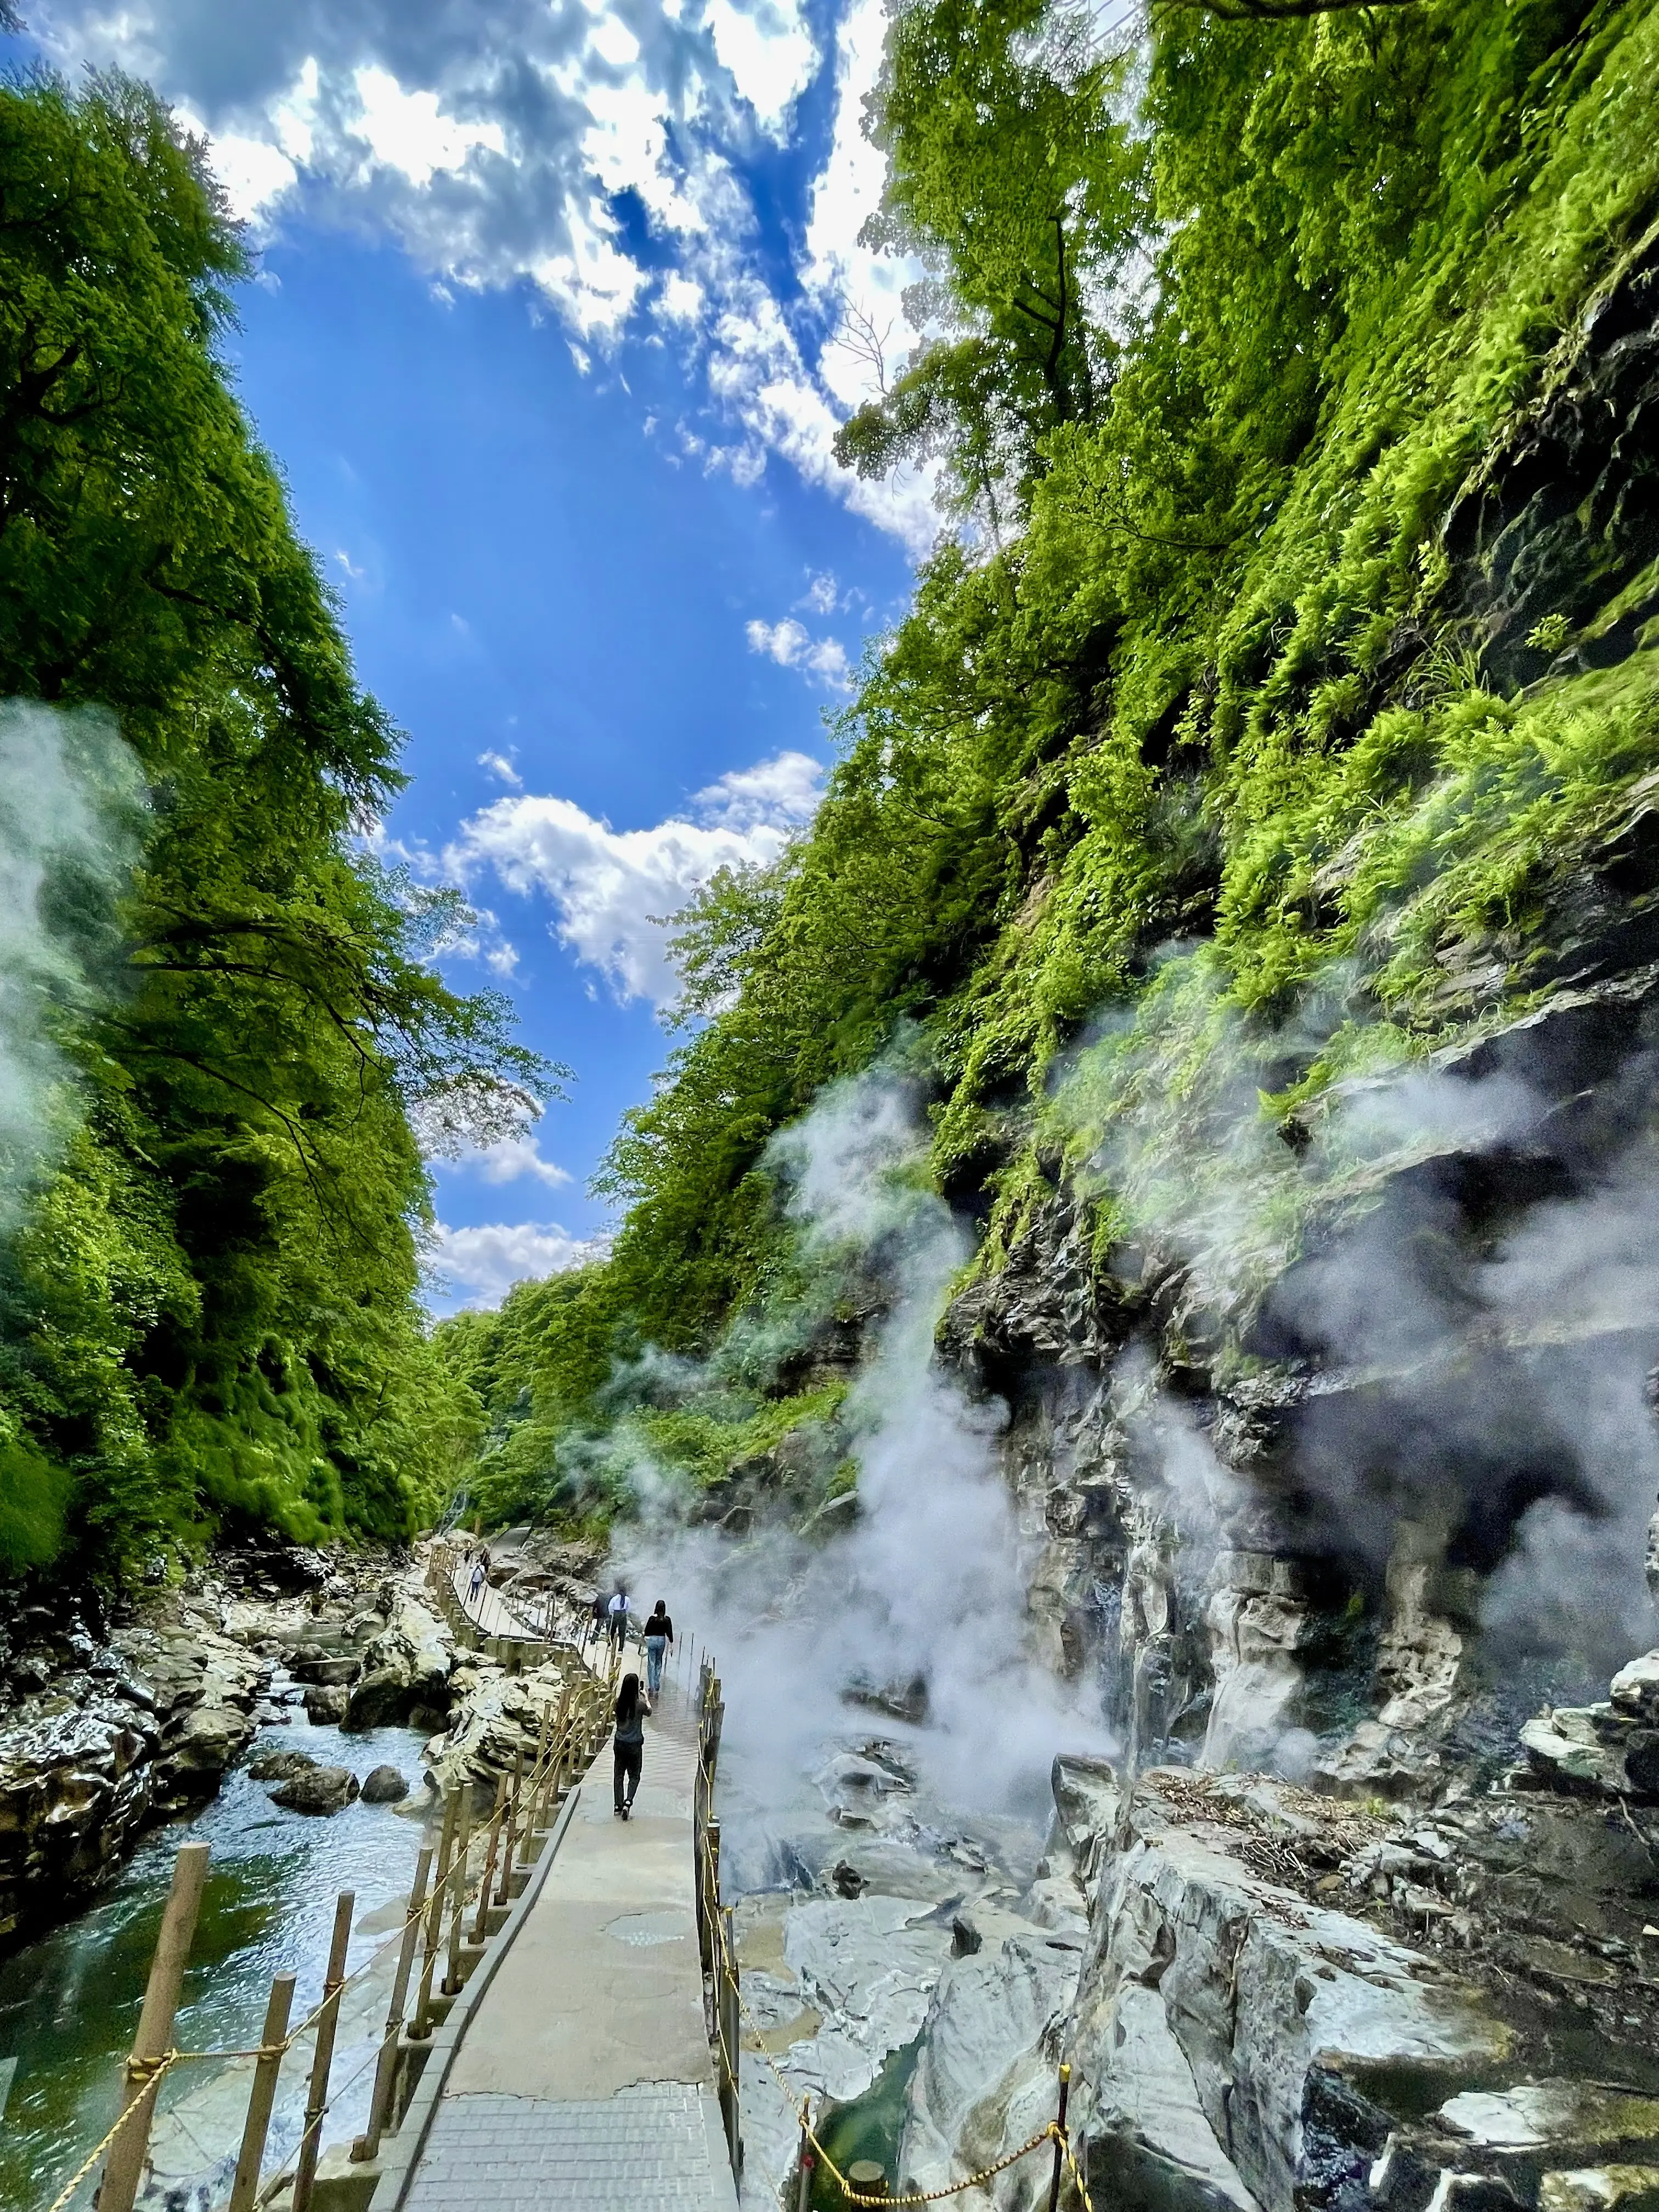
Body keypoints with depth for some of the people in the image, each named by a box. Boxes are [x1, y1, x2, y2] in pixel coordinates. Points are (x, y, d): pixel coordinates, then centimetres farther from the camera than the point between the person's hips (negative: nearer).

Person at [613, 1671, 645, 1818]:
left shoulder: (618, 1703, -10)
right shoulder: (639, 1705, -19)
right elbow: (649, 1712, 2)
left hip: (620, 1744, 3)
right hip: (635, 1745, -3)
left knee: (619, 1775, 17)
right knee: (634, 1776, 13)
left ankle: (618, 1806, 23)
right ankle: (628, 1802, -5)